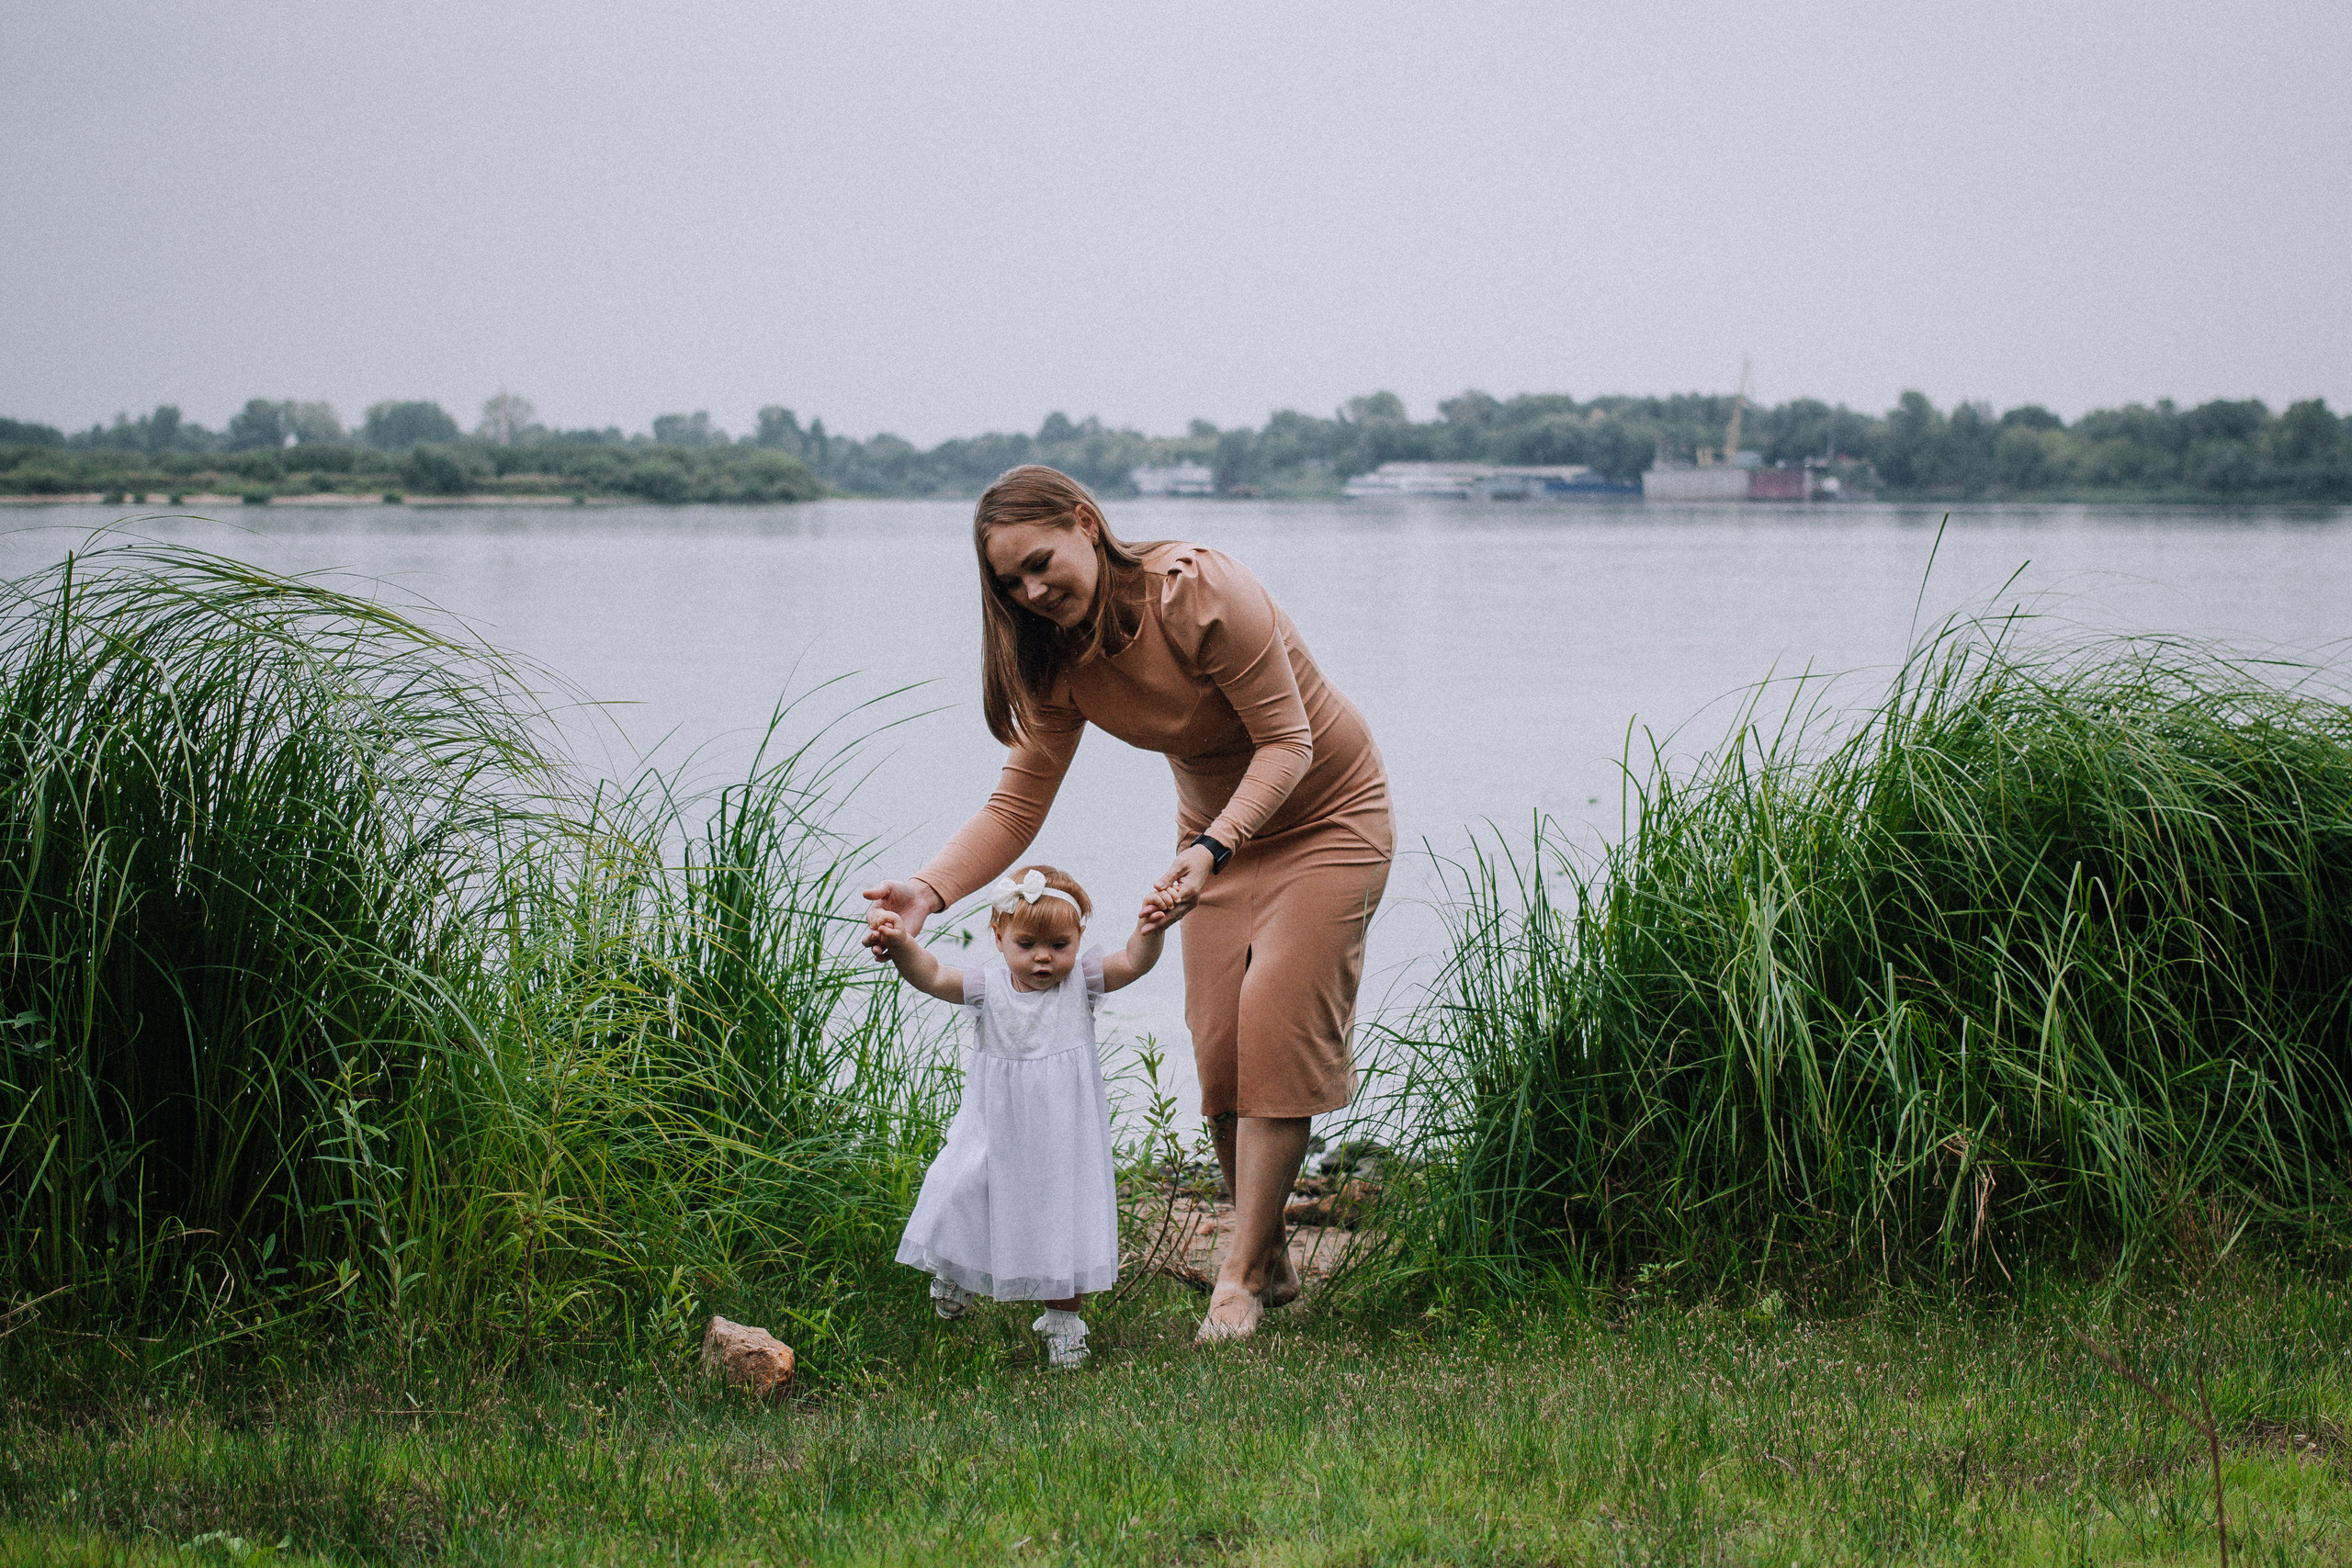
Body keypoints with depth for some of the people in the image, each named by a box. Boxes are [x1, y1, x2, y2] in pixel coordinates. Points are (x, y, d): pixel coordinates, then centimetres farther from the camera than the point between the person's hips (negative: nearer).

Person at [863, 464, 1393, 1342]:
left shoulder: (1204, 593, -30)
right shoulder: (1058, 661, -10)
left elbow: (1287, 743, -27)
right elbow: (1018, 803, -10)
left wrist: (1214, 847, -41)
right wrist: (931, 891, -27)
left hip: (1325, 816, -6)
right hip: (1217, 829, 6)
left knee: (1274, 1024, -16)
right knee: (1219, 1049, -4)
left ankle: (1239, 1276, -11)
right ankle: (1270, 1264, 11)